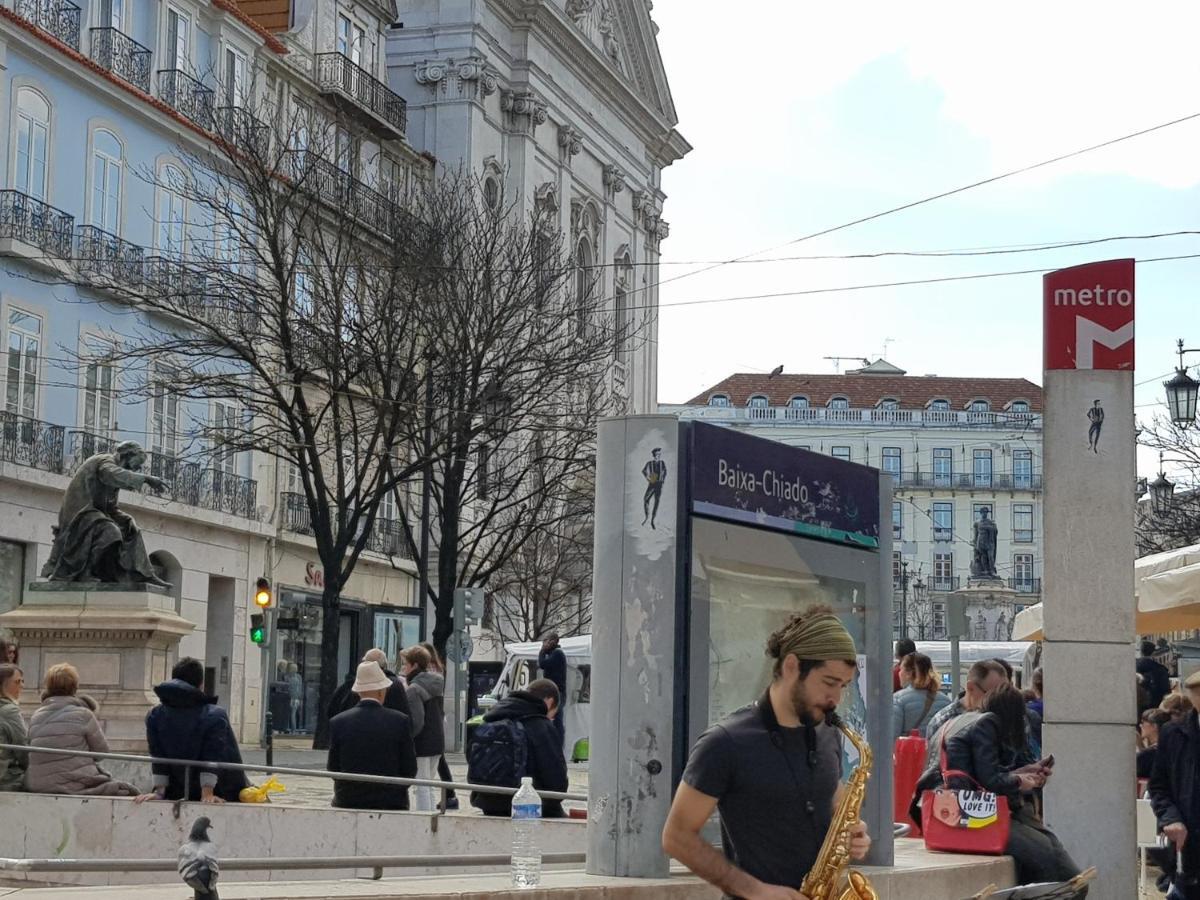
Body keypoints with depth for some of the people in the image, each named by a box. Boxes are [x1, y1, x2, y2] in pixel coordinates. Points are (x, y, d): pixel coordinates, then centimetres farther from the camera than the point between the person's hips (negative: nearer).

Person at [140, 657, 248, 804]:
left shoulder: (154, 716, -4)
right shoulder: (215, 716, -15)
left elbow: (158, 757, -5)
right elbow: (212, 758, -19)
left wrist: (159, 791, -4)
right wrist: (207, 794, -21)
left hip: (177, 792, 4)